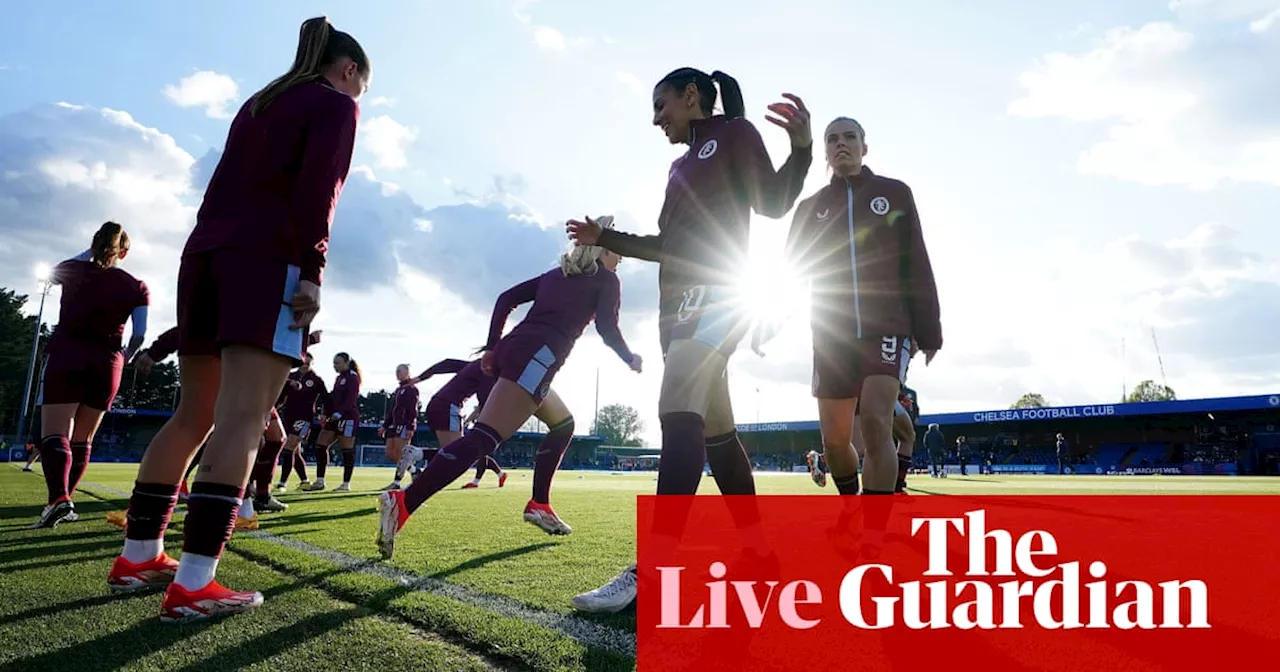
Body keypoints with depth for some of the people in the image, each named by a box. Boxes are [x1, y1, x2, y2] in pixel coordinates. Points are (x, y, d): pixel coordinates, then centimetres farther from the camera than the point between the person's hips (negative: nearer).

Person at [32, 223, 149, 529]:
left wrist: (89, 252, 38)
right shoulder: (137, 287, 4)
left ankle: (57, 499, -26)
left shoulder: (73, 271, 5)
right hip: (106, 364, 1)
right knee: (82, 439, 13)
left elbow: (54, 273, 32)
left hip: (66, 356, -1)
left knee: (55, 434, -6)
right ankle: (64, 500, 18)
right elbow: (139, 336, -2)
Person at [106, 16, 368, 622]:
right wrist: (312, 270, -17)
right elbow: (316, 191, -11)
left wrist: (213, 254, 18)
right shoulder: (336, 104, 6)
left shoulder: (260, 102, 29)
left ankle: (138, 557, 17)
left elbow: (224, 185, 21)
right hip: (268, 260, -8)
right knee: (242, 419, -14)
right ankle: (193, 583, -19)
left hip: (205, 252, 8)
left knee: (195, 415, 12)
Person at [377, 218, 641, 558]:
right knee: (483, 439, -18)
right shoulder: (606, 280, 11)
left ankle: (538, 504, 21)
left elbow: (506, 298, 22)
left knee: (563, 423, 26)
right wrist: (631, 358, 17)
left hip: (512, 352, 9)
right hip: (535, 359, -9)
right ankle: (402, 502, -30)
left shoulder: (557, 274, 29)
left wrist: (493, 347, 20)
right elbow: (607, 329, -1)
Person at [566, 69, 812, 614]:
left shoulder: (734, 132, 4)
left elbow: (772, 203, -8)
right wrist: (605, 239, 29)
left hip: (714, 296, -9)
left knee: (680, 416, -24)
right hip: (680, 303, 9)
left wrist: (801, 147, -24)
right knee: (714, 430, 7)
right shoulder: (682, 165, 26)